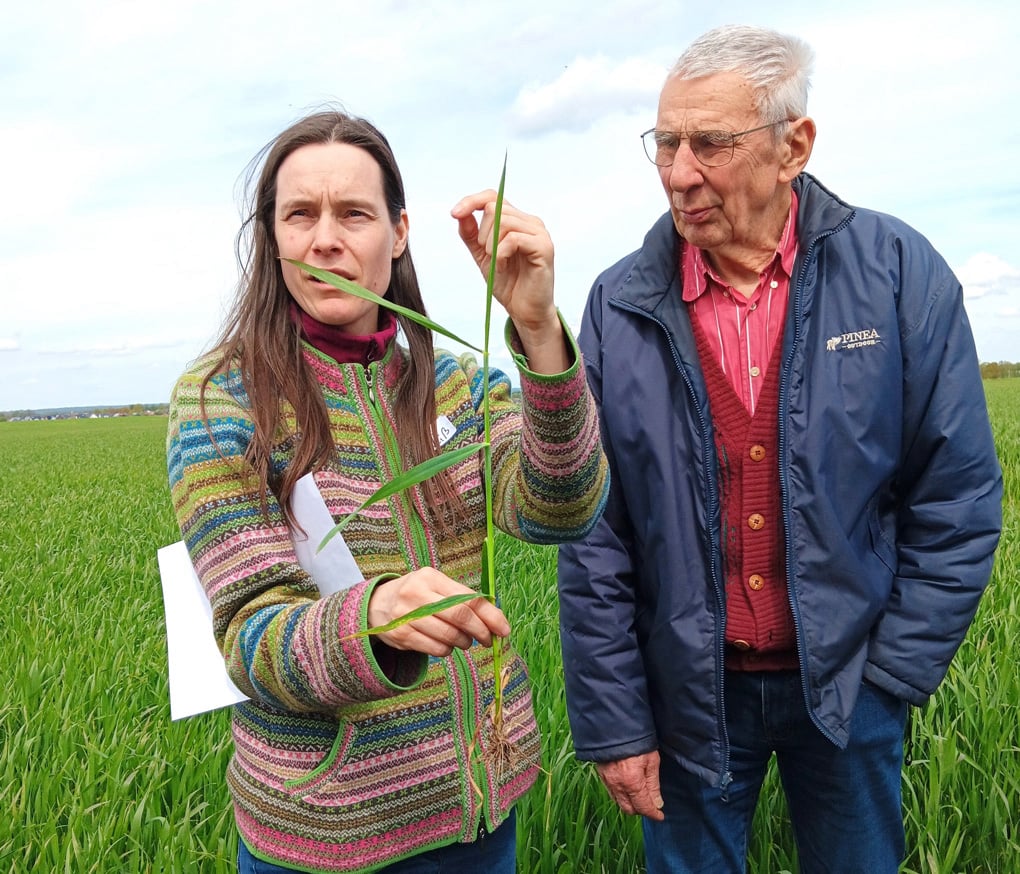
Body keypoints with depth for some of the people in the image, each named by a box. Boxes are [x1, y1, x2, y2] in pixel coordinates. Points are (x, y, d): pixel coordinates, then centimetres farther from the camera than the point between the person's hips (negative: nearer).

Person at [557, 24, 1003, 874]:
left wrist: (894, 674, -6)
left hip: (847, 684, 1)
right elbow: (592, 534, -6)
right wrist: (610, 720, -5)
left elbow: (959, 496, -5)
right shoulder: (620, 307, -8)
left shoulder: (899, 272, -9)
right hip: (691, 692, 0)